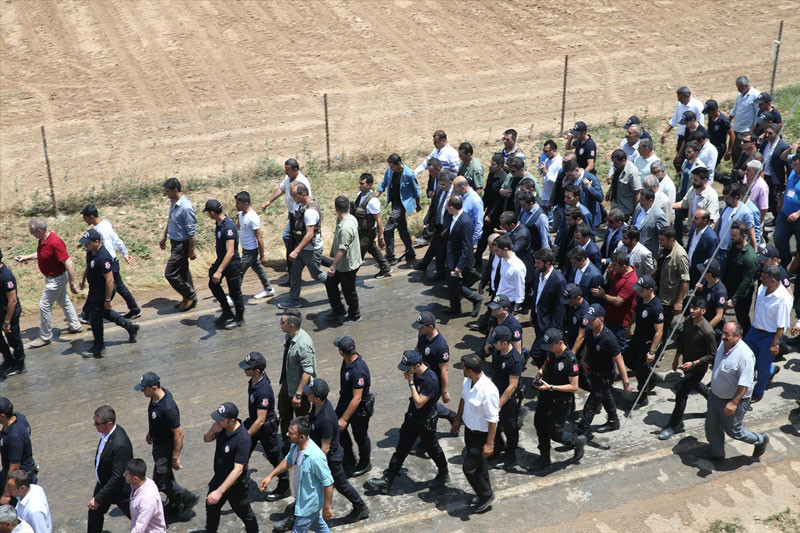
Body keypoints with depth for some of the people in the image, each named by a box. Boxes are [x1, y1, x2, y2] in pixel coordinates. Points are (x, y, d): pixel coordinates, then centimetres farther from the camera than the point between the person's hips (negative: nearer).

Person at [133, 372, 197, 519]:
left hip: (167, 449, -9)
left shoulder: (168, 408, -36)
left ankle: (188, 498, 20)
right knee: (166, 476, 24)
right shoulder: (156, 397, -9)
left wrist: (175, 458, -22)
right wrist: (150, 432, 24)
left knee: (160, 482, 3)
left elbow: (178, 434, -29)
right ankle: (175, 504, 43)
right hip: (158, 444, 9)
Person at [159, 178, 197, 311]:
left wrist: (191, 251, -17)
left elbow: (191, 231, -22)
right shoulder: (173, 201, 1)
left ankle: (190, 295, 11)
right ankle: (189, 299, 31)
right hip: (174, 242, 9)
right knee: (182, 271, 18)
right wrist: (164, 236, 23)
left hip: (182, 245, -9)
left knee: (170, 273, -5)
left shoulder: (186, 207, -27)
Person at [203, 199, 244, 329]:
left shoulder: (228, 227, -32)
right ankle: (227, 313, 31)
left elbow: (230, 252, -36)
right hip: (221, 260, 10)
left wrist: (219, 271, -39)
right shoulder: (219, 223, -3)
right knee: (213, 284, 17)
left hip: (232, 263, -10)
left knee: (234, 292, 5)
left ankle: (239, 318, 26)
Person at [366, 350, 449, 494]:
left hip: (426, 421, -8)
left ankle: (444, 475, 40)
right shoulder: (416, 373, -5)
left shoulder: (430, 380, -31)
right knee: (401, 448, 12)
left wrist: (411, 383, -27)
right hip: (412, 417, 8)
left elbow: (419, 403, -30)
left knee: (432, 449, 14)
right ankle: (387, 480, 18)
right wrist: (409, 379, -2)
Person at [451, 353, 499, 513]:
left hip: (481, 434, -8)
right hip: (469, 428, 8)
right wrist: (458, 418, 22)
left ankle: (486, 495, 24)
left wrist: (489, 444, -22)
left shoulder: (488, 391, -34)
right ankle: (483, 492, 44)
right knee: (478, 462, 24)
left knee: (469, 467, 1)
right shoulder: (468, 381, -9)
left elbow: (493, 420, -26)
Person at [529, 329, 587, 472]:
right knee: (540, 426, 16)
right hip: (546, 398, 8)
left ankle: (578, 441, 30)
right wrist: (540, 373, -4)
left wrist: (550, 387, -27)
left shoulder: (570, 360, -26)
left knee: (555, 433, 0)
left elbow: (574, 386, -24)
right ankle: (544, 459, 35)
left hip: (561, 402, -8)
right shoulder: (552, 353, -4)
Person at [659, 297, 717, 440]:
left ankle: (674, 425, 7)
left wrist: (693, 363, -27)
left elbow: (712, 355, -21)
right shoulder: (688, 322, -6)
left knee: (681, 394, -6)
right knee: (696, 385, 29)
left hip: (697, 367, -8)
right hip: (687, 363, 8)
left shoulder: (707, 331, -28)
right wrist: (677, 358, 15)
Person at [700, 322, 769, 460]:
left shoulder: (744, 355, -30)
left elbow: (745, 384, -29)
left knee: (733, 430, 9)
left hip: (733, 400, -8)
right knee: (712, 426, 19)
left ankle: (760, 440, 34)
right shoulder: (723, 344, -4)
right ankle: (716, 452, 41)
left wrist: (734, 403, -31)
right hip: (715, 395, 8)